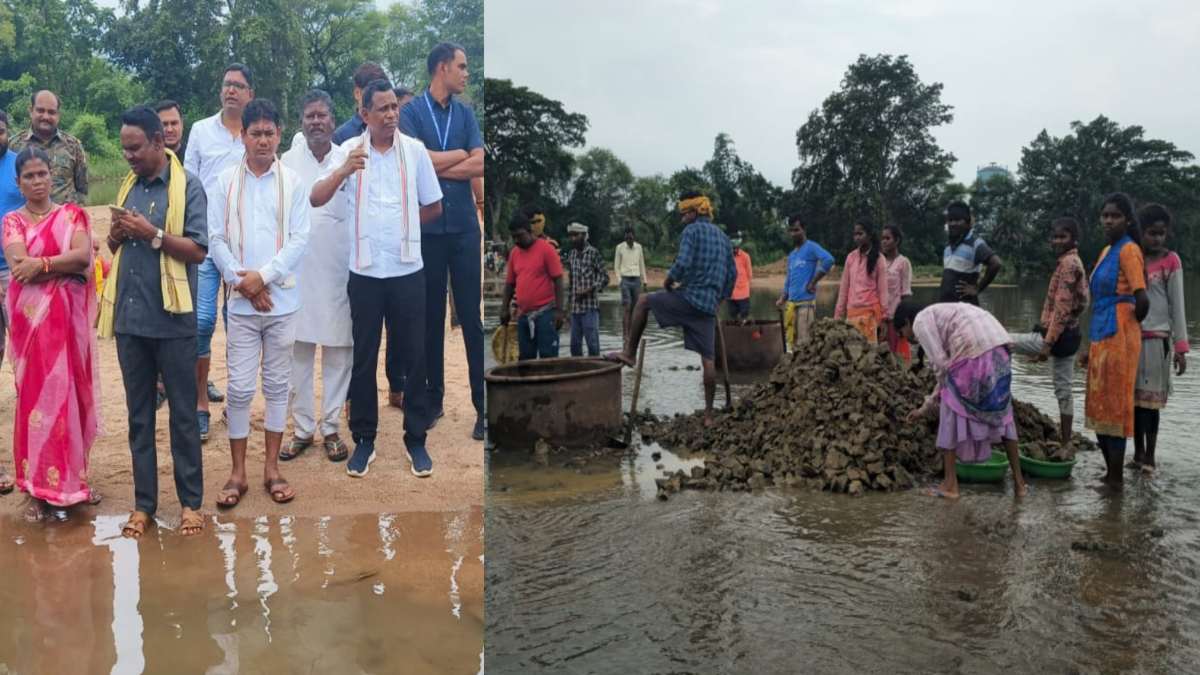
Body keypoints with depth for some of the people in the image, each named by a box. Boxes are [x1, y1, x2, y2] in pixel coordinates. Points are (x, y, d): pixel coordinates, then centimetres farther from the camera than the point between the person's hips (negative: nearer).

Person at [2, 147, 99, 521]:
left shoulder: (72, 214, 7)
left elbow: (83, 255, -9)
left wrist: (40, 265, -14)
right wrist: (66, 264, -13)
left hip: (67, 317, 1)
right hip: (30, 318, 0)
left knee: (66, 392, 4)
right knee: (35, 394, 2)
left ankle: (63, 482, 16)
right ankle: (38, 488, 9)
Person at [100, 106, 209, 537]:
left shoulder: (188, 186, -6)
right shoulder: (128, 186, 12)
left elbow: (197, 250, -12)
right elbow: (115, 247, 18)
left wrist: (152, 233, -20)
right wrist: (116, 237, -4)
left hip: (172, 319, -6)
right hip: (129, 318, 6)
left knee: (182, 413, 5)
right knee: (139, 414, 11)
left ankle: (191, 501, 15)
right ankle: (143, 503, 21)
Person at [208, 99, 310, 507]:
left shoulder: (293, 183, 1)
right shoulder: (225, 182, 2)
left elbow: (299, 240, -5)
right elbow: (216, 239, -1)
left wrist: (263, 276, -13)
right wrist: (243, 281, -11)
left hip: (283, 301, 0)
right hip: (241, 303, 0)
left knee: (277, 384, 8)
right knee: (240, 388, 2)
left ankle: (272, 468, 18)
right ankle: (238, 472, 13)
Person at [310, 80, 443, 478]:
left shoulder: (415, 150, 1)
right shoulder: (349, 150, -1)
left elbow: (434, 208, 9)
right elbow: (315, 200, -12)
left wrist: (400, 225, 7)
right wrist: (344, 171, -28)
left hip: (408, 271, 0)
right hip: (364, 272, 0)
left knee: (414, 357, 6)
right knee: (363, 359, 8)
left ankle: (416, 439, 18)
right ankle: (364, 439, 21)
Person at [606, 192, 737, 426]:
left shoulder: (692, 230, -5)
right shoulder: (723, 237, 18)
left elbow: (682, 264, -18)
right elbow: (732, 275, 20)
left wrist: (668, 282, 0)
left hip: (688, 297, -6)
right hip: (709, 306, 6)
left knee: (643, 301, 15)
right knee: (708, 359, 6)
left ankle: (629, 353, 15)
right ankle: (708, 414, 8)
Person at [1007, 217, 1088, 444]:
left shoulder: (1068, 263, -14)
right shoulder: (1073, 262, 17)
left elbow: (1062, 307, -21)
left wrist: (1048, 342, -23)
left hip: (1058, 335, -10)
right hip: (1067, 335, 10)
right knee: (1063, 390, 12)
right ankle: (1065, 441, 16)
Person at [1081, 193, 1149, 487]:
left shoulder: (1129, 250, -11)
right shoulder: (1107, 251, 15)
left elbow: (1142, 300, -19)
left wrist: (1131, 325, 0)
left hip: (1118, 339, -9)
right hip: (1101, 338, 9)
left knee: (1114, 407, -3)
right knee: (1099, 408, 12)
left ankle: (1116, 477, 6)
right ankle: (1110, 472, 22)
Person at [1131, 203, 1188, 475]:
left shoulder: (1171, 261, -3)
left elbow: (1177, 306, -3)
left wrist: (1181, 346, -6)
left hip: (1156, 340, -3)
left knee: (1150, 399, 0)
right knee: (1134, 398, 7)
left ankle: (1149, 456, 9)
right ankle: (1138, 453, 17)